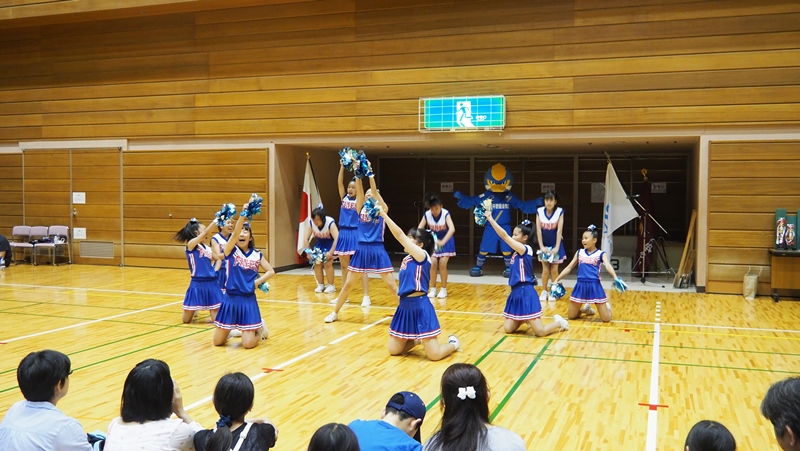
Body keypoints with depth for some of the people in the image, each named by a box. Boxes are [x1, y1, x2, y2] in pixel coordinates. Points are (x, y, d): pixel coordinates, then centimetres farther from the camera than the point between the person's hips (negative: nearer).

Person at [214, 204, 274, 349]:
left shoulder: (257, 255, 3)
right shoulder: (231, 250, -4)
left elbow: (271, 271, 9)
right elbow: (235, 233, -22)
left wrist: (257, 282, -6)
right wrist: (243, 214, -36)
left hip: (248, 300, 0)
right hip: (230, 299, 0)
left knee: (248, 344, -7)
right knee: (218, 341, 4)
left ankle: (260, 328, 25)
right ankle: (233, 331, 36)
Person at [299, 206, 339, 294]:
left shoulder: (330, 223, -35)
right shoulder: (311, 222, -22)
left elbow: (337, 238, -40)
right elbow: (307, 238, -12)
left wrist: (330, 252, -43)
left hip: (331, 243, -4)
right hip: (320, 243, 4)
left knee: (327, 263, -17)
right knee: (317, 263, -5)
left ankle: (331, 285, -1)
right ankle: (321, 285, 11)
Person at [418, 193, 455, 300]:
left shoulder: (445, 214, -28)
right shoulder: (427, 215, -19)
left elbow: (452, 229, -40)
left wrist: (443, 242, -50)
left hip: (445, 241, -2)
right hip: (433, 241, 2)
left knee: (442, 264, -11)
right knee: (433, 264, -6)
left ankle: (444, 290, 4)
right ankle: (433, 289, 9)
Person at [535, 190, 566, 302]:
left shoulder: (560, 212, -13)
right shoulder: (539, 211, -9)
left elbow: (559, 230, -13)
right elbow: (538, 230, -8)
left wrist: (557, 247, -16)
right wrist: (541, 246, -12)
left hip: (555, 245, -1)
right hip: (544, 245, 1)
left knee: (554, 270, 2)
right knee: (545, 269, 3)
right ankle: (544, 292, 16)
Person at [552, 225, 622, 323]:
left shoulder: (601, 254, -1)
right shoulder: (579, 252, 10)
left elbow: (608, 266, -19)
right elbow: (569, 268, 15)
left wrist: (615, 278, -39)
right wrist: (557, 279, 10)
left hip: (594, 286, -3)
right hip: (580, 286, 4)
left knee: (606, 319, -4)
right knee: (571, 316, 7)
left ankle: (607, 307, 33)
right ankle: (585, 309, 38)